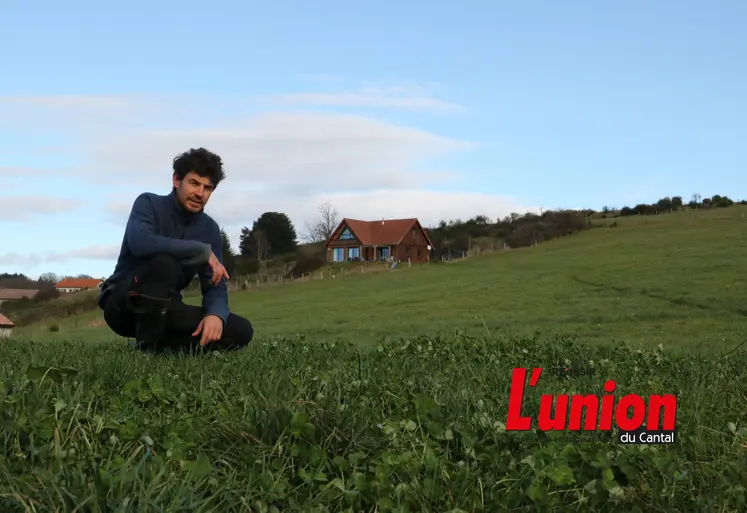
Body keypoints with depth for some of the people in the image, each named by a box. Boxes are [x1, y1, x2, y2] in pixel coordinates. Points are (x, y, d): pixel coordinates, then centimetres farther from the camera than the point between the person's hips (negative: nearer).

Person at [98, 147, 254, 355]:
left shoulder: (210, 229, 2)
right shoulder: (149, 203, -11)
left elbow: (214, 285, -3)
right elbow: (140, 243, -34)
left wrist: (216, 314, -27)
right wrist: (203, 251, -28)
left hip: (163, 310, 5)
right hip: (123, 304, -5)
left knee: (241, 330, -12)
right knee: (164, 263, -36)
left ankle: (160, 344, -5)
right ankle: (148, 345, -22)